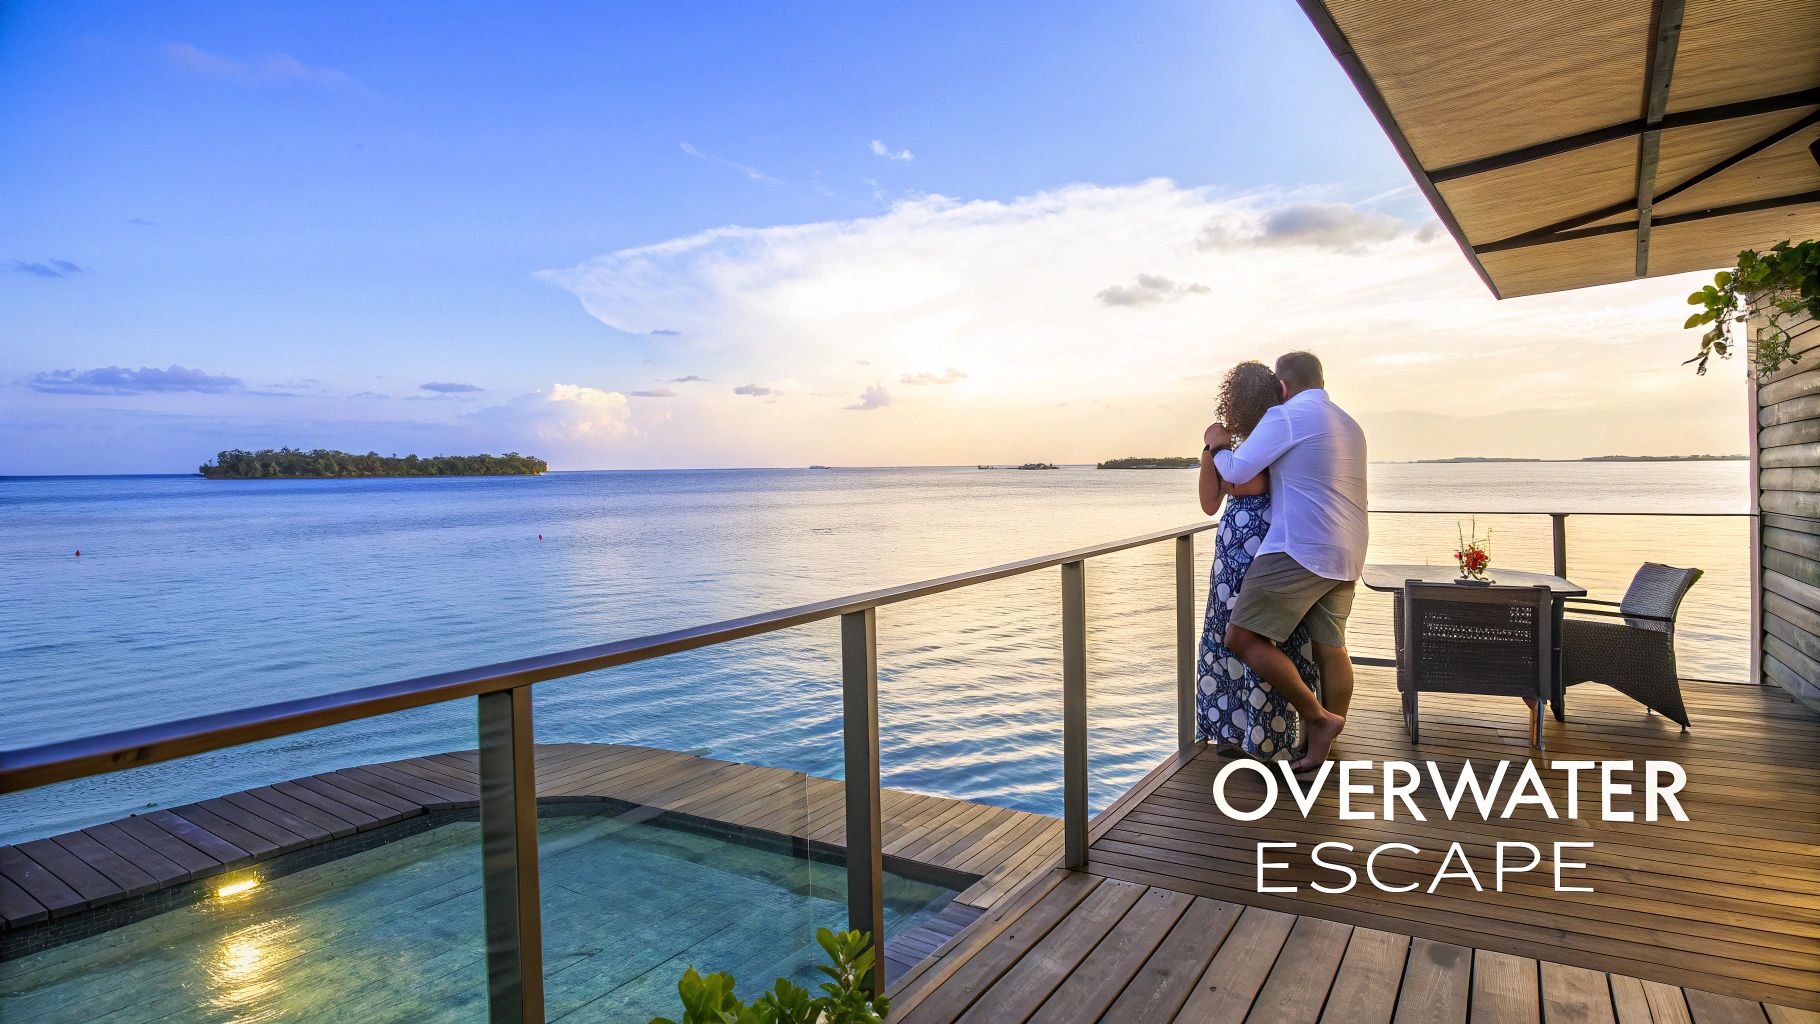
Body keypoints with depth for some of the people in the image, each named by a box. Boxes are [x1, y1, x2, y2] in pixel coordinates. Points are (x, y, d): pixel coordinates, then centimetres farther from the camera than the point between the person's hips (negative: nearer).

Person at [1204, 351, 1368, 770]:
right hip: (1346, 555, 9)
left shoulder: (1285, 417, -7)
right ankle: (1323, 749, 17)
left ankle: (1316, 718, -3)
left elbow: (1236, 472, -8)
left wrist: (1217, 445, 12)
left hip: (1300, 548, -9)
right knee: (1331, 648, 11)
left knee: (1242, 637, -5)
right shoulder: (1349, 425, 20)